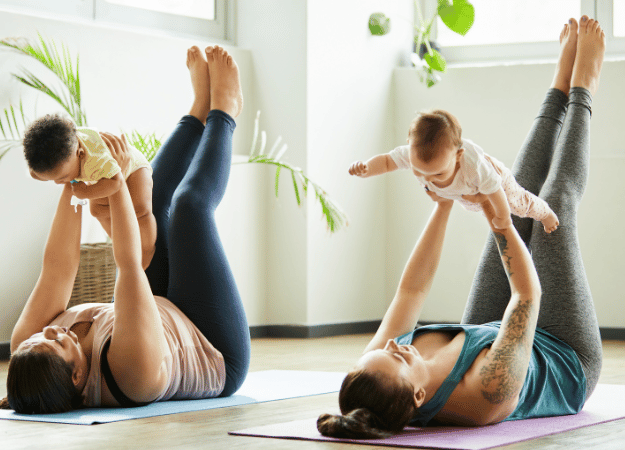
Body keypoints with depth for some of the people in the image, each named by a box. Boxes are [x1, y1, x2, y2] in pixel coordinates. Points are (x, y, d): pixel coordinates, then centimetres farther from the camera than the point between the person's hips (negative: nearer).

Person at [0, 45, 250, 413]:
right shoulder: (132, 366, -48)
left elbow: (58, 268, -22)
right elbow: (129, 262, -44)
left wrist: (71, 187, -23)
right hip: (221, 358, -5)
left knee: (152, 198, 5)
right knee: (190, 203, -8)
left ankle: (202, 109, 30)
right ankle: (223, 111, 21)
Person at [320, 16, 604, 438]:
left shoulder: (371, 382, -32)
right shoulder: (489, 392, -49)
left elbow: (411, 289, -18)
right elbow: (528, 292, -37)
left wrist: (444, 206, -14)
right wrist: (495, 215, -35)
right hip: (571, 363, -4)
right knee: (555, 206, -3)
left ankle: (562, 89, 27)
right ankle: (581, 91, 23)